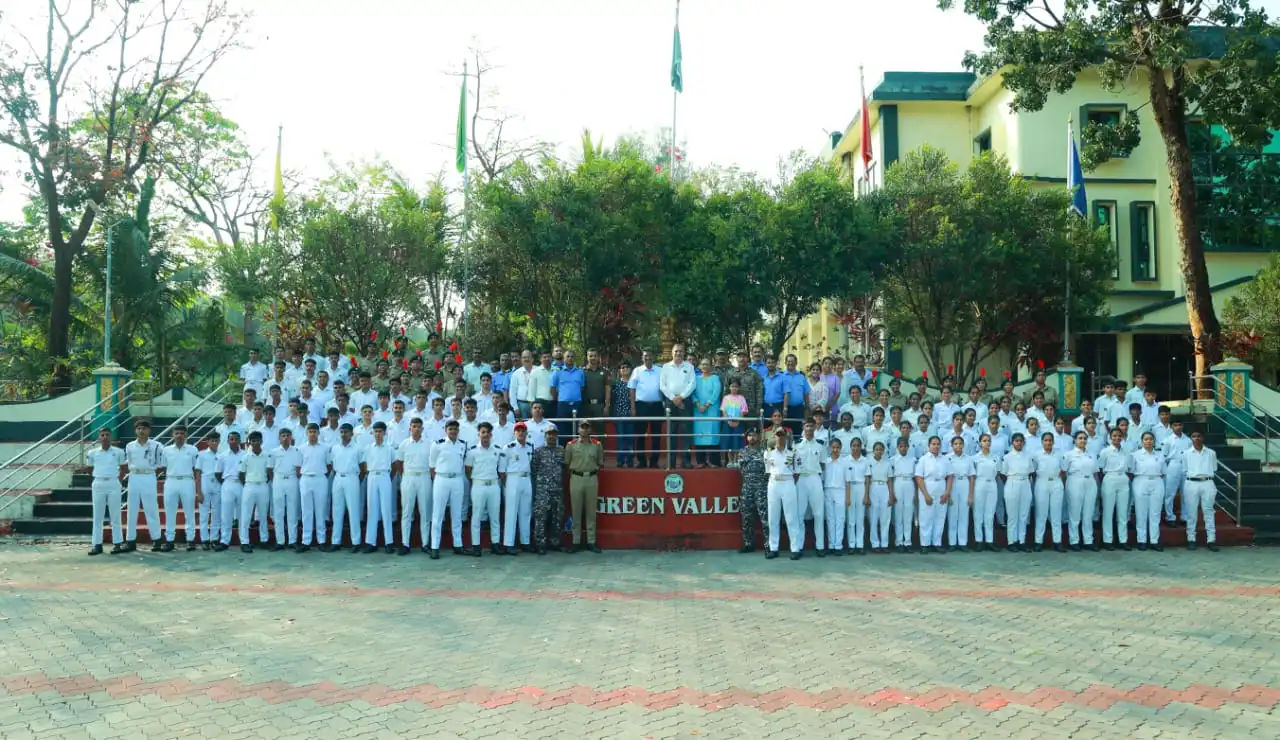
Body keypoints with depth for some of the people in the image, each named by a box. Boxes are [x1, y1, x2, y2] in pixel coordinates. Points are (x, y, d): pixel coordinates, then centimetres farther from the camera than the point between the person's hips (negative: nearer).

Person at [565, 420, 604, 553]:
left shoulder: (597, 445, 7)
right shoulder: (571, 445, 3)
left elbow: (600, 464, 12)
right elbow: (566, 463, 6)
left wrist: (593, 471, 3)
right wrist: (573, 474, 1)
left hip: (592, 479, 1)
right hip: (576, 478, -1)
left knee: (591, 511, 5)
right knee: (576, 511, 3)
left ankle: (591, 542, 11)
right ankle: (575, 542, 8)